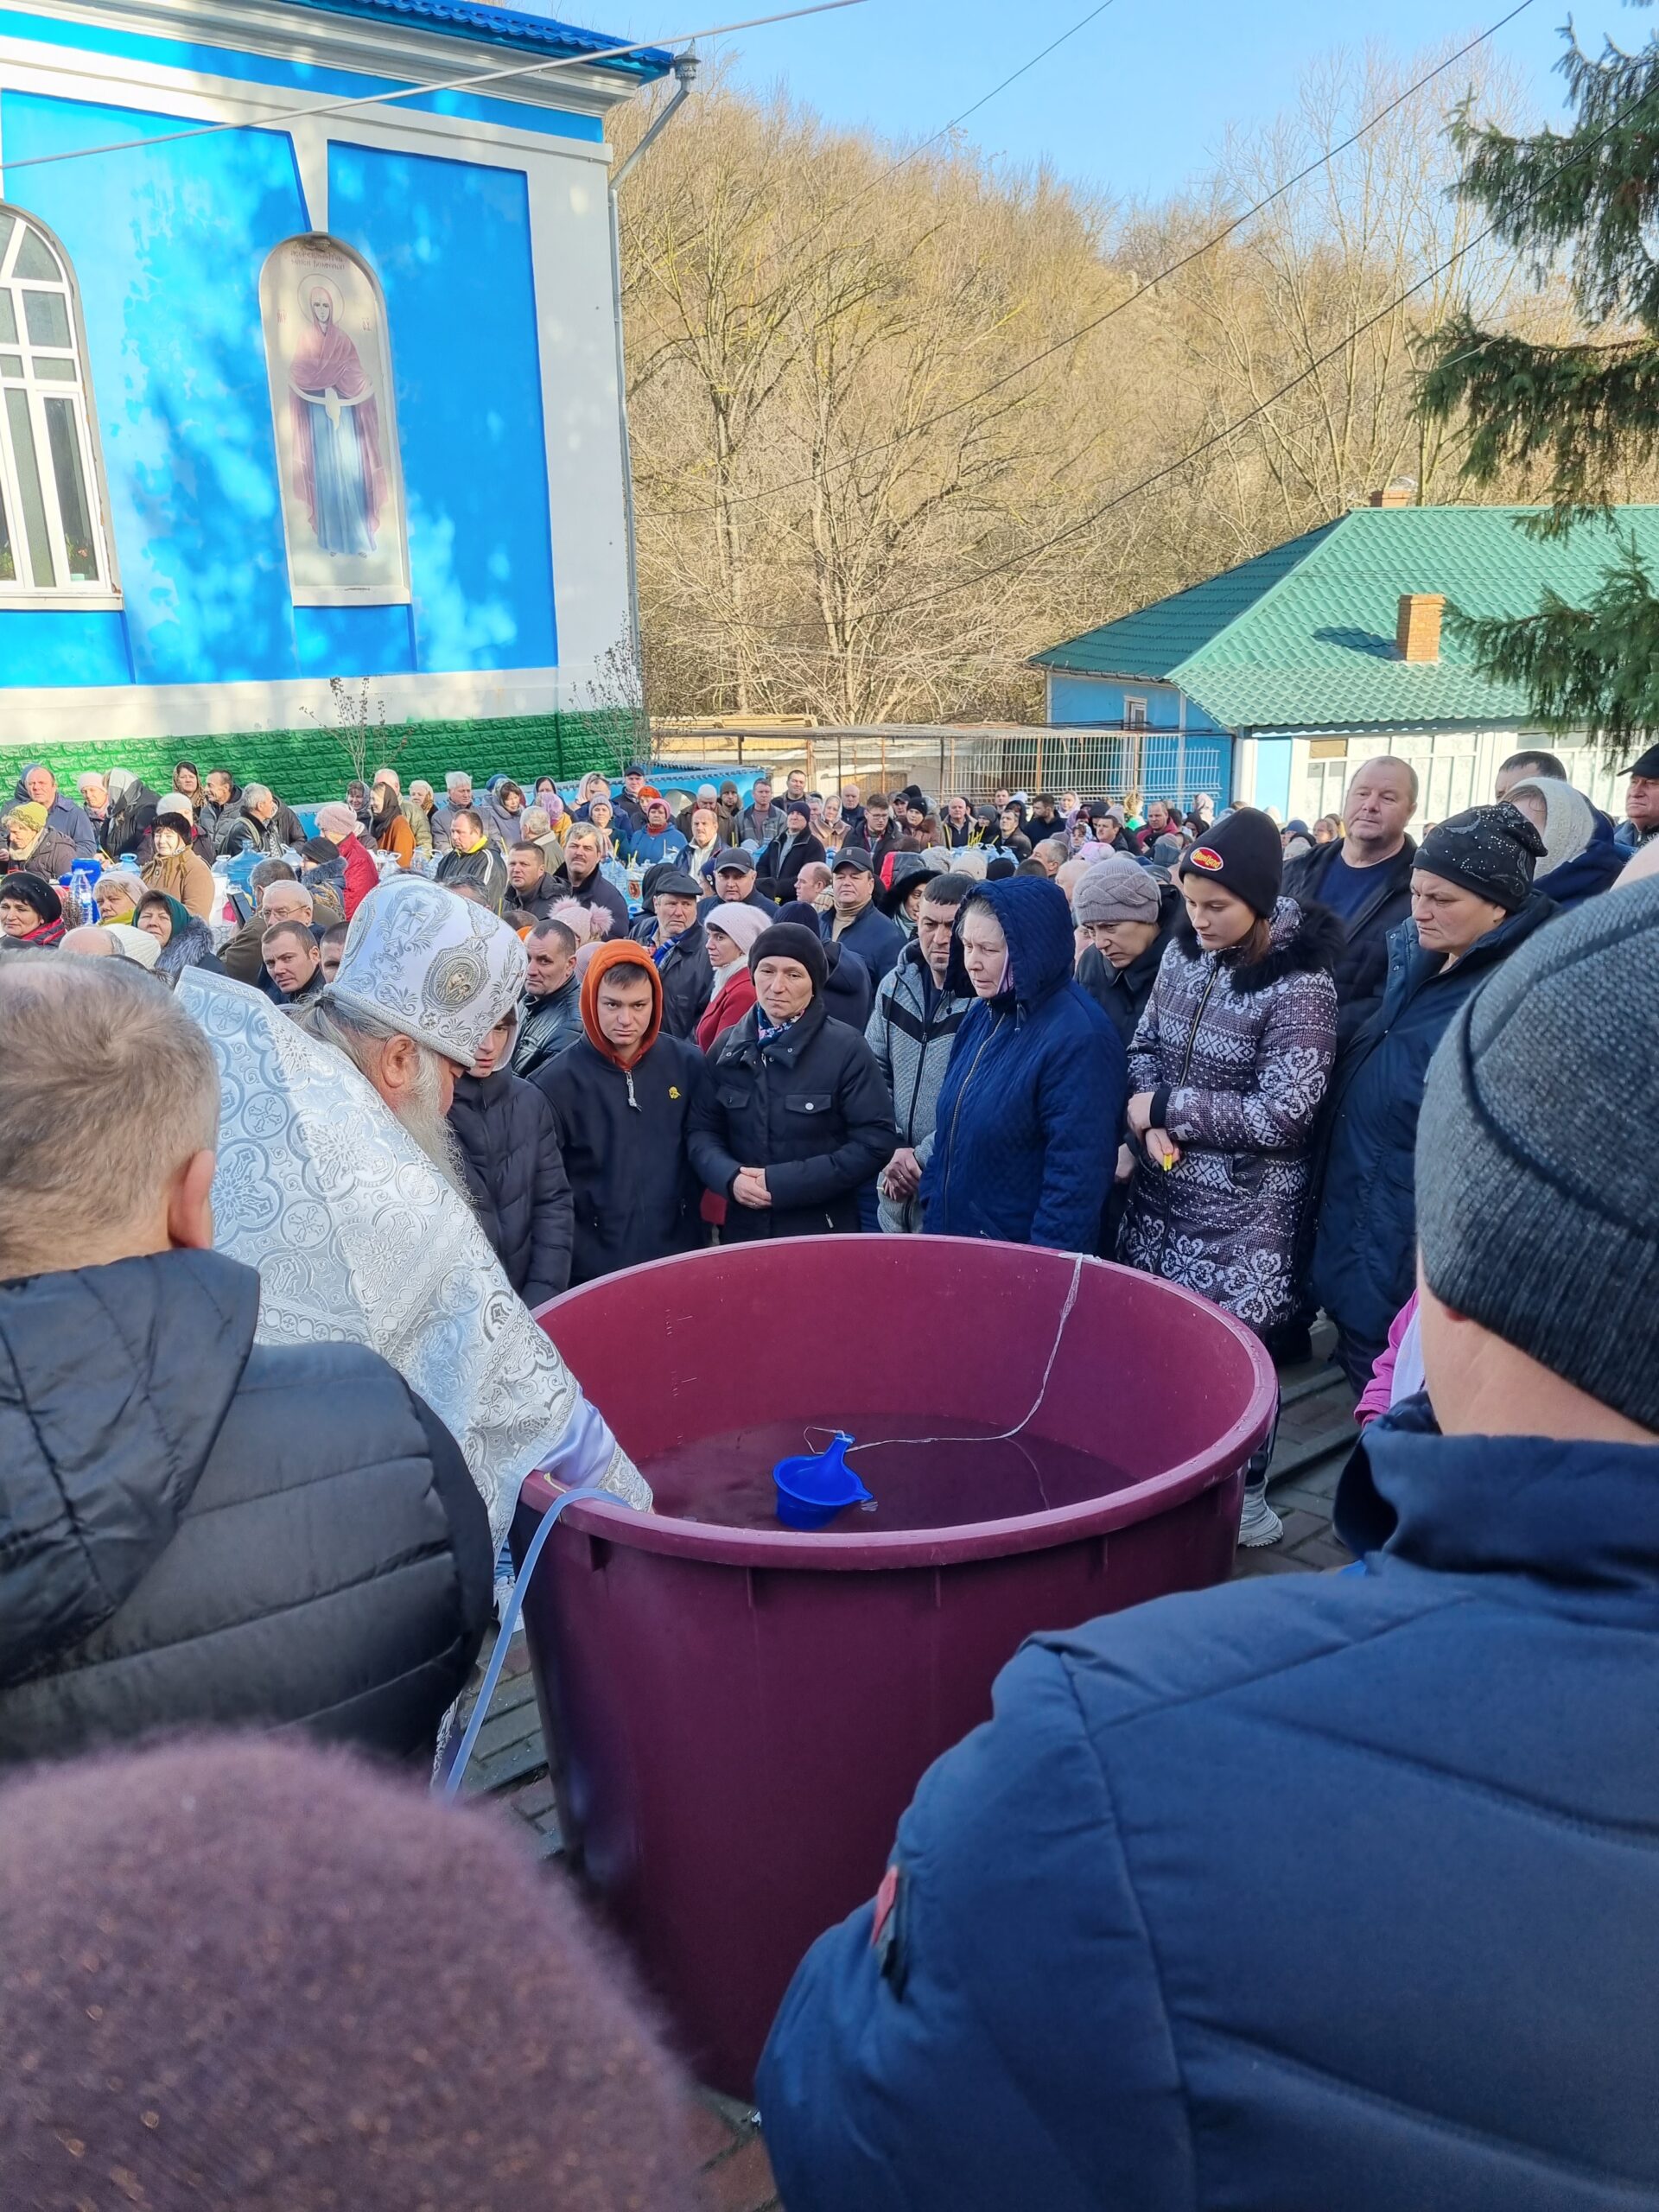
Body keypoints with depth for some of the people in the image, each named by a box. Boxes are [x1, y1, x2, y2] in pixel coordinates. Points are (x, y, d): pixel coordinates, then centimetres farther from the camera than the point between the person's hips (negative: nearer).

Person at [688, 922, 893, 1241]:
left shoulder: (847, 1049, -9)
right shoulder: (728, 1047, 4)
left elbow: (874, 1143, -13)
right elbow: (702, 1129, 6)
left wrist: (784, 1183, -17)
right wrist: (730, 1177, -15)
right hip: (744, 1231, 3)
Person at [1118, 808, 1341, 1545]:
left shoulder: (1300, 986, -18)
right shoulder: (1184, 950, 1)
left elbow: (1282, 1114, -20)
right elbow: (1144, 1044, 8)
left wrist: (1167, 1108, -15)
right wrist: (1150, 1119, -11)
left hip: (1244, 1207, -6)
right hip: (1161, 1188, 6)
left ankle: (1244, 1496, 25)